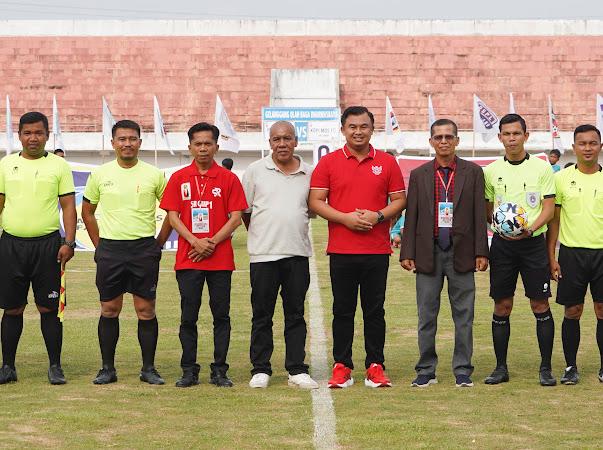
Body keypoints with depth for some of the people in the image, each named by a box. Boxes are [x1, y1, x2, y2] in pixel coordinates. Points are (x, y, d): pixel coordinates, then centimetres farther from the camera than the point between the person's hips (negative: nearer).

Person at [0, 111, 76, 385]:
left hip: (47, 244, -2)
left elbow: (69, 206, 2)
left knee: (49, 308, 0)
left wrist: (68, 242, -8)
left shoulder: (59, 166, 3)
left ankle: (55, 367, 9)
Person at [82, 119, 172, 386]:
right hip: (110, 250, 1)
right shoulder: (100, 174, 4)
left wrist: (158, 243, 3)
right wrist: (98, 244, 9)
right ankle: (108, 368, 12)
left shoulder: (154, 175, 1)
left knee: (146, 310, 0)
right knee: (109, 309, 4)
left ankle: (148, 368, 8)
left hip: (144, 249, -1)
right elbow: (87, 211, 15)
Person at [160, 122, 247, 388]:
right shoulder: (179, 178, 6)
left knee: (221, 316, 2)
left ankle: (219, 371, 8)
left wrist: (213, 242, -11)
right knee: (188, 317, 2)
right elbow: (172, 216, 3)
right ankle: (189, 371, 8)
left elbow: (236, 217, 0)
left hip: (221, 258, -1)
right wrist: (195, 242, -10)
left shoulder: (228, 179, 4)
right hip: (188, 258, 1)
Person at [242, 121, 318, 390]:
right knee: (262, 316, 3)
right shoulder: (255, 171, 3)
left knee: (295, 315, 5)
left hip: (298, 253, 2)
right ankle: (260, 370, 9)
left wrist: (294, 227, 13)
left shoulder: (309, 174, 7)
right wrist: (261, 236, 11)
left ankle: (297, 370, 9)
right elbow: (243, 210, 9)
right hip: (263, 255, -2)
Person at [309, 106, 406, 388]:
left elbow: (399, 200, 8)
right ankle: (342, 368, 8)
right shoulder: (329, 162, 4)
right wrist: (345, 217, -13)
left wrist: (379, 216, -11)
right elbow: (316, 201, 0)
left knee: (374, 311, 4)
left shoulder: (387, 163, 7)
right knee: (343, 310, 3)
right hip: (341, 250, -1)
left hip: (377, 250, 1)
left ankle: (375, 367, 9)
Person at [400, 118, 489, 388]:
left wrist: (481, 252, -4)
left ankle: (463, 371, 11)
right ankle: (426, 371, 13)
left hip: (461, 252, -1)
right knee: (426, 316, 5)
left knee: (463, 315, 3)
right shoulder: (419, 174, 7)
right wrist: (407, 253, 0)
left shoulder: (473, 172, 4)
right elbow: (411, 216, 6)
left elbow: (479, 214, 2)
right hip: (428, 252, 1)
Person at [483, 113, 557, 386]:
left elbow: (549, 208, -3)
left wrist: (530, 229, -18)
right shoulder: (491, 171, 7)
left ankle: (546, 368, 5)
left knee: (540, 305, -2)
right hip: (502, 244, 2)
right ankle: (501, 368, 11)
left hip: (533, 242, -2)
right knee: (501, 307, 3)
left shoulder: (542, 168, 0)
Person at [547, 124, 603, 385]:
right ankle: (570, 367, 12)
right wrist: (551, 258, 0)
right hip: (572, 253, 0)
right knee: (572, 311, 4)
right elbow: (553, 220, 5)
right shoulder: (562, 178, 3)